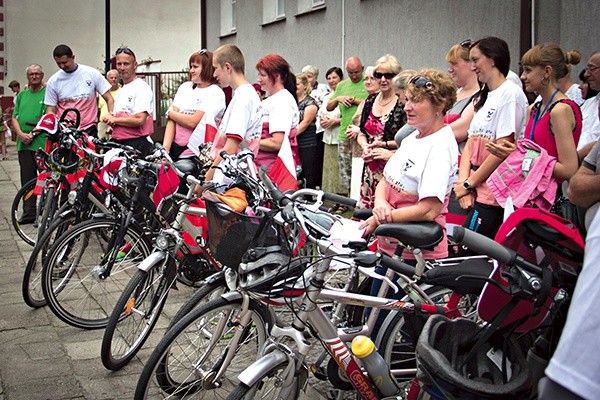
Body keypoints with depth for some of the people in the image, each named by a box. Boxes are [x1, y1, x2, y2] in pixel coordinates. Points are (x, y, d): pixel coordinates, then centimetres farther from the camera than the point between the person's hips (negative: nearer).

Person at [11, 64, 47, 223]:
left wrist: (33, 134, -13)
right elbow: (15, 118, 14)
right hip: (24, 144, 6)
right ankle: (29, 212, 13)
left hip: (42, 143, -5)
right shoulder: (22, 95, 18)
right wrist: (21, 134, -4)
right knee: (27, 179, 7)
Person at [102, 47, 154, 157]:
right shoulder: (121, 91, 24)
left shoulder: (141, 88, -7)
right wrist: (110, 119, 4)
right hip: (118, 143, 9)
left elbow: (140, 120, -19)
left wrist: (114, 119, -7)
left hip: (136, 145, -9)